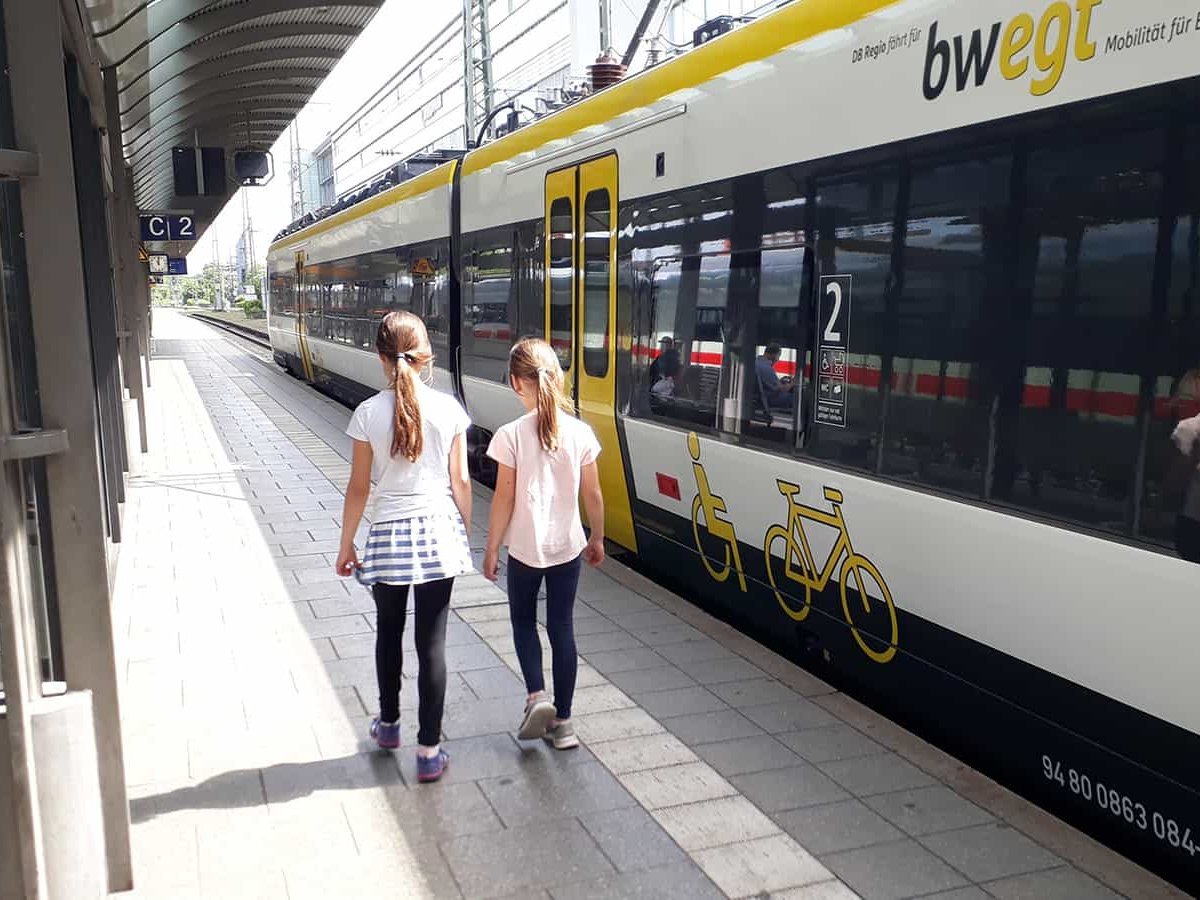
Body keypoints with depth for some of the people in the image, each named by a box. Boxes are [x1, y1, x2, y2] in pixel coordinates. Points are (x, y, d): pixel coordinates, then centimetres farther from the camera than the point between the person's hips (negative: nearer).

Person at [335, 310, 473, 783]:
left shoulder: (368, 413, -9)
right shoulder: (447, 408, -7)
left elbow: (358, 488, -5)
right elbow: (461, 482, -1)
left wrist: (346, 545, 7)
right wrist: (464, 529, 14)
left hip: (389, 535, 0)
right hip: (438, 532, 0)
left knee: (389, 632, 22)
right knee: (432, 642, 6)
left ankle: (388, 724, 40)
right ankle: (429, 751, 11)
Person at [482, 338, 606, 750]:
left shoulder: (511, 435, -15)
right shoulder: (580, 433, -7)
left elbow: (504, 499, -11)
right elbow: (593, 495, 0)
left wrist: (491, 548, 0)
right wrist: (597, 538, 15)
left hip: (525, 547, -2)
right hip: (567, 546, 2)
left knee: (523, 620, 20)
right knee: (562, 628, 12)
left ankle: (536, 696, 3)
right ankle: (562, 722, 18)